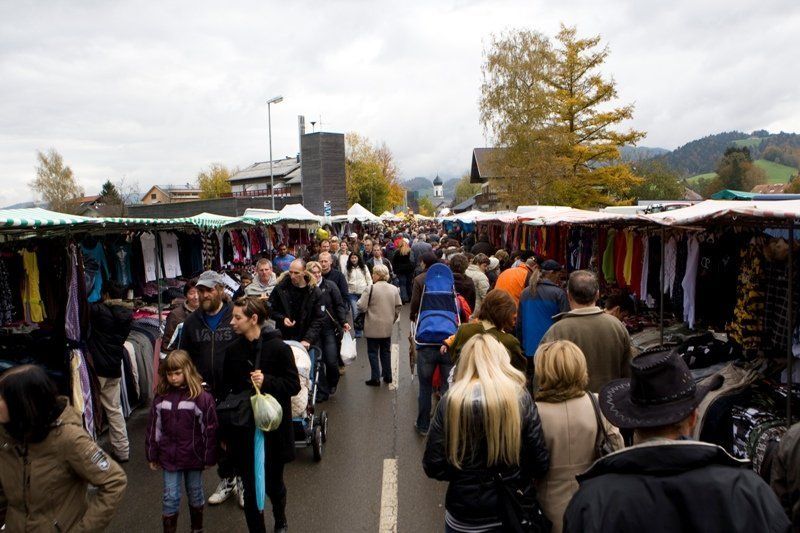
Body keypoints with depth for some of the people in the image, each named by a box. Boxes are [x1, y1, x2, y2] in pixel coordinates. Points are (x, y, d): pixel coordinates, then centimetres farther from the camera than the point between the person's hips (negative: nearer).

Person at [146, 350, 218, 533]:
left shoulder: (202, 398, -15)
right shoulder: (160, 398, -3)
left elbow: (210, 430, -10)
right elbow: (153, 429, 5)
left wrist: (209, 458, -7)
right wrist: (152, 456, 8)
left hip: (194, 457, -2)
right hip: (170, 457, 2)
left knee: (195, 494, 16)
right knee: (170, 497, 8)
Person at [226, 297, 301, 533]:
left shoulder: (278, 348, -11)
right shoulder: (234, 350, 2)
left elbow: (294, 385, -9)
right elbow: (227, 390, 8)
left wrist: (267, 381, -25)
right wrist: (225, 431, 9)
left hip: (272, 428, -3)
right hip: (243, 430, 3)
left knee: (273, 483, 14)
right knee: (250, 488, 7)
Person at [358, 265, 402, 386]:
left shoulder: (371, 288, -15)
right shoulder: (394, 289, 2)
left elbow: (361, 307, -16)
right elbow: (398, 307, 9)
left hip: (373, 327, -5)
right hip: (388, 327, 5)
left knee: (373, 352, 5)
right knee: (386, 351, 18)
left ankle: (375, 378, 6)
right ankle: (387, 376, 24)